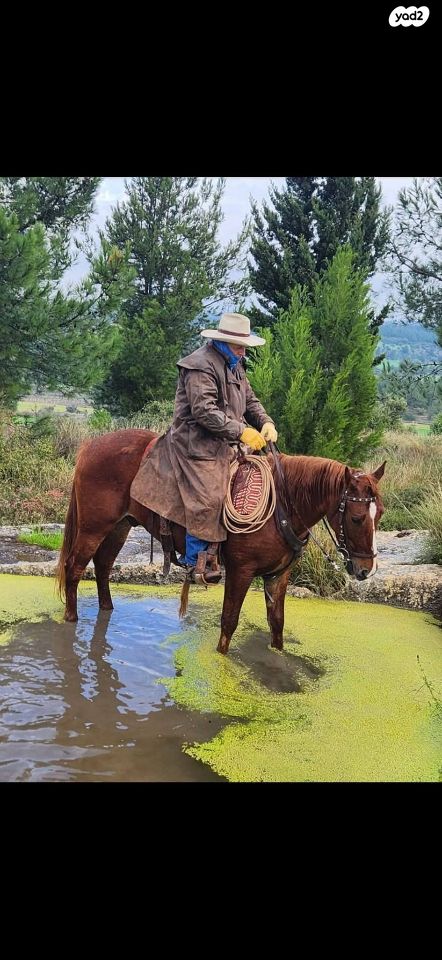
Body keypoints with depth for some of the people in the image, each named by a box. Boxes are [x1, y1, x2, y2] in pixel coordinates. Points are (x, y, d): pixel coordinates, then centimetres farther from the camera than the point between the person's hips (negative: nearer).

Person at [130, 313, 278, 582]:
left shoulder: (235, 366, 17)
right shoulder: (201, 366, -15)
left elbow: (250, 401, 20)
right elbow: (204, 411, -24)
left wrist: (266, 423, -1)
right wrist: (241, 431, -25)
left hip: (225, 444, 10)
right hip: (197, 442, -10)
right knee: (207, 497, -19)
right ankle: (196, 561, -8)